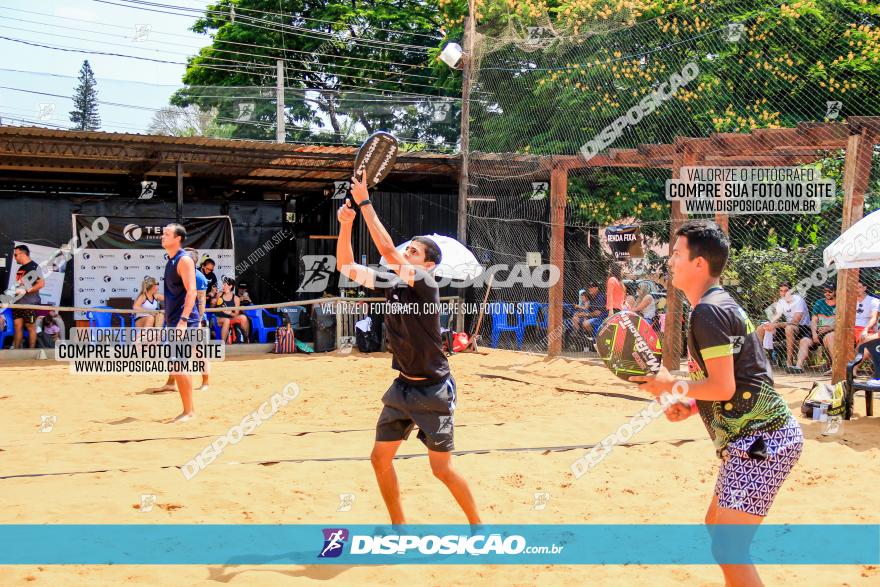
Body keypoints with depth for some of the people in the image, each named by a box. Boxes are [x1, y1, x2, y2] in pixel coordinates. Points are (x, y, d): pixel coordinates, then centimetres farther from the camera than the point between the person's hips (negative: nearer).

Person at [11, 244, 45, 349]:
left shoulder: (34, 267, -10)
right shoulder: (20, 268, 16)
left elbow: (41, 284, -18)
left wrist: (26, 291, -18)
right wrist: (14, 291, 9)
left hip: (30, 304, -8)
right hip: (18, 303, 8)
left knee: (31, 327, -1)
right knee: (17, 326, 7)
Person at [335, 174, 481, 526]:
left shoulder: (426, 283, -18)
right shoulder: (390, 282, 2)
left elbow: (386, 250, -30)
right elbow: (345, 266, 3)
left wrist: (364, 202, -27)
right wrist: (346, 224, -11)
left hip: (432, 390, -7)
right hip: (403, 386, 7)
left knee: (442, 468, -3)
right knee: (380, 458, 8)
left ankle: (478, 525, 17)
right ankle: (399, 526, 25)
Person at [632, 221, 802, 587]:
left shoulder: (707, 312, -15)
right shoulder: (722, 304, 17)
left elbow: (723, 387, -20)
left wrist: (671, 387, -7)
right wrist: (691, 405, 10)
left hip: (761, 440, -11)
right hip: (760, 437, 11)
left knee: (728, 548, -10)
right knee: (716, 526, 22)